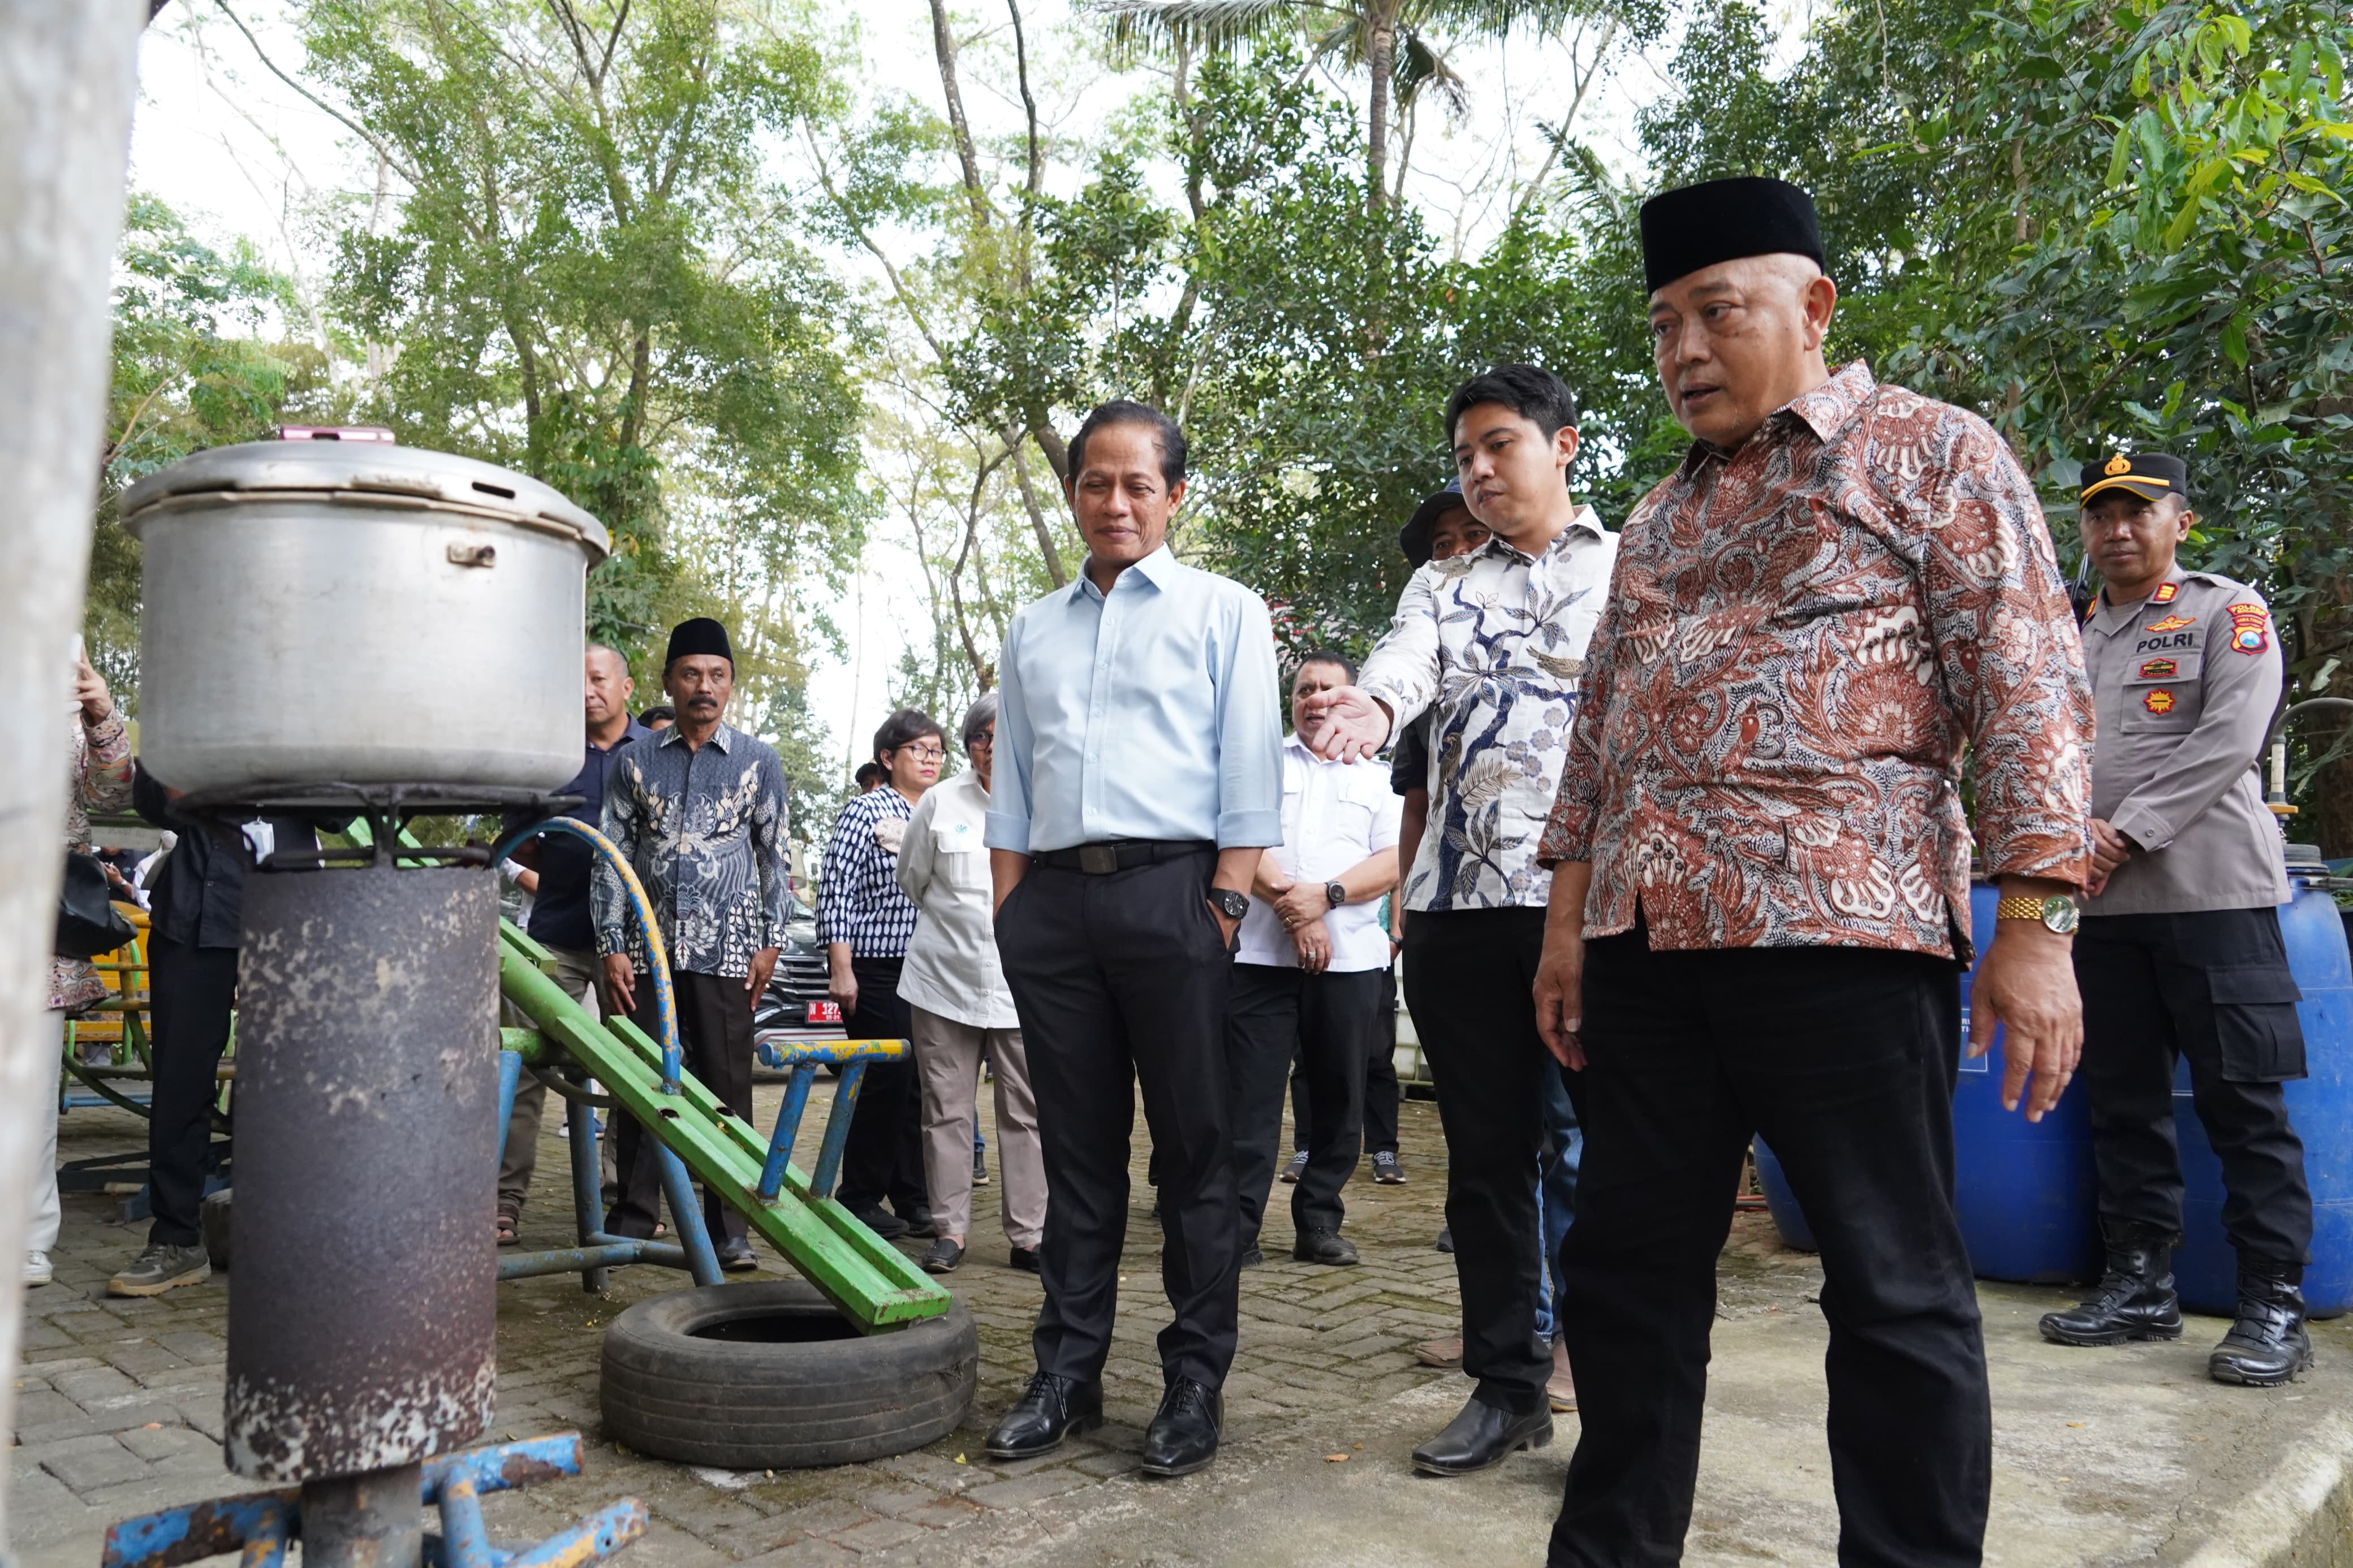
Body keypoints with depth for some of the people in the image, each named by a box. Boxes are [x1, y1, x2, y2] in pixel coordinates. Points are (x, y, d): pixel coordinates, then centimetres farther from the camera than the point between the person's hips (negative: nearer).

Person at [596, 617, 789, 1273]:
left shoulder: (759, 762, 7)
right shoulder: (634, 761, 8)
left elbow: (775, 857, 8)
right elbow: (611, 858, 7)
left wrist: (770, 944, 1)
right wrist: (612, 948, 0)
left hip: (726, 950, -1)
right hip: (647, 948, 1)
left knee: (727, 1089, 1)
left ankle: (729, 1230, 8)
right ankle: (632, 1221, 15)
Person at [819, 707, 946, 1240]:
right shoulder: (865, 811, -4)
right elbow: (836, 894, -8)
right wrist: (841, 970, -13)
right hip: (877, 971, -6)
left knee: (922, 1084, 7)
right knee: (884, 1081, -4)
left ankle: (914, 1197, 17)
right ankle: (860, 1199, 11)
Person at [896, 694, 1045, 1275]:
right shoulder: (940, 802, 4)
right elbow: (910, 881, 16)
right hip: (945, 981, 1)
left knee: (1027, 1113, 2)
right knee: (947, 1110, 6)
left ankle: (1028, 1234, 10)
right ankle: (950, 1229, 16)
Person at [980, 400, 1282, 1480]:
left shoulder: (1223, 612, 7)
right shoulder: (1033, 630, 20)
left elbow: (1248, 773, 0)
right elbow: (1011, 784, 19)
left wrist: (1227, 900, -10)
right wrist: (1008, 911, 9)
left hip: (1169, 890, -4)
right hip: (1053, 900, 4)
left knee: (1194, 1147, 0)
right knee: (1076, 1147, 9)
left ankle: (1196, 1383, 10)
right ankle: (1068, 1373, 18)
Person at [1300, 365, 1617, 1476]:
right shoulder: (1441, 587, 17)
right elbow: (1406, 663, -4)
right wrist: (1372, 707, -29)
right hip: (1460, 901, 4)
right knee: (1485, 1153, 9)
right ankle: (1506, 1385, 23)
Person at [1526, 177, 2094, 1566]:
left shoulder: (1933, 453, 4)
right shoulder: (1658, 519, 21)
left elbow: (2031, 687, -4)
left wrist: (2038, 924, -13)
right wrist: (1567, 917, 13)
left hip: (1844, 928, -6)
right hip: (1643, 942, 6)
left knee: (1897, 1286, 3)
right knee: (1628, 1268, 10)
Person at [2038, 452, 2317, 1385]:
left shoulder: (2228, 611, 3)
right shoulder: (2070, 639, 18)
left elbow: (2229, 739, -9)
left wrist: (2128, 833, -14)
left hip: (2210, 892, -5)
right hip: (2101, 901, 5)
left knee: (2242, 1101, -4)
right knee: (2122, 1099, 8)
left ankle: (2274, 1307, 4)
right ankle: (2139, 1286, 18)